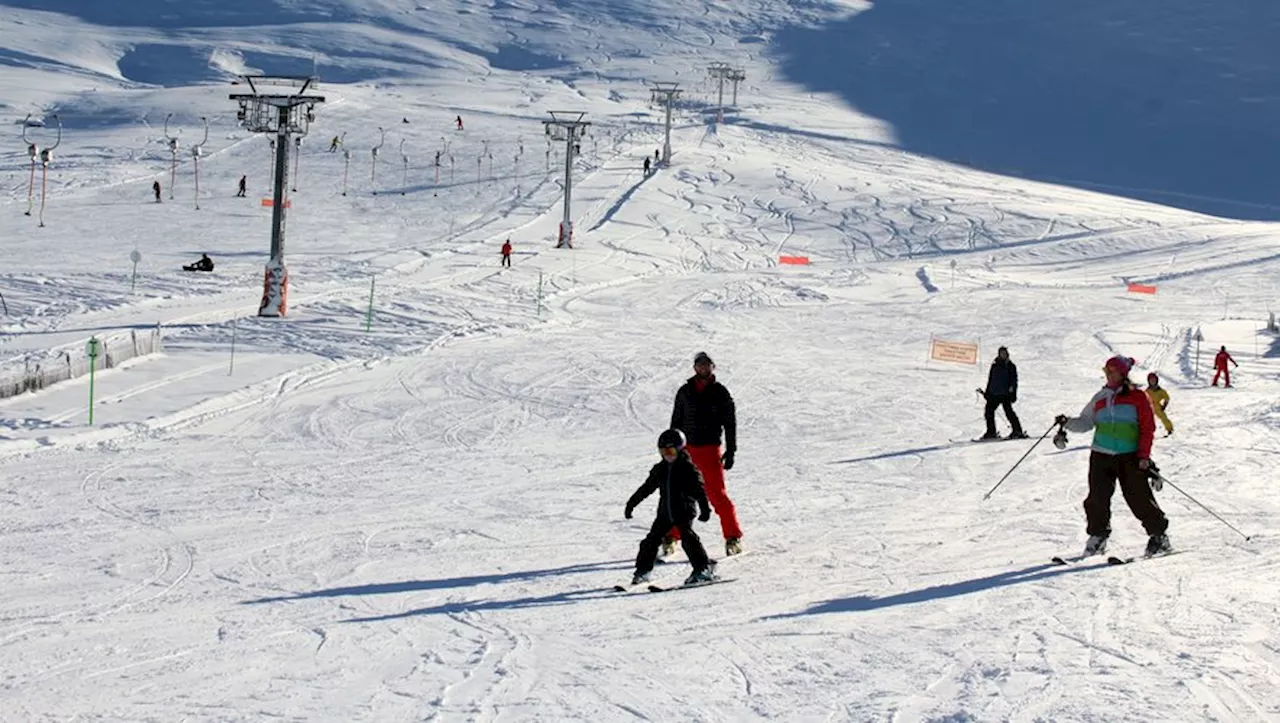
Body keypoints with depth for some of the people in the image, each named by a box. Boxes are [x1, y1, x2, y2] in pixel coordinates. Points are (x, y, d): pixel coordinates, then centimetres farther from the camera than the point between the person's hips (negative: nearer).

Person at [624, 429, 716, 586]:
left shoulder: (688, 467, -7)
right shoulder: (660, 469, 10)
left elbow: (699, 488, -13)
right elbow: (646, 488, 19)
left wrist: (704, 508, -24)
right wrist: (631, 504, 22)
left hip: (684, 510, -6)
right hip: (665, 512, 6)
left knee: (687, 537, -20)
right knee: (652, 539, 3)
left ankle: (704, 569, -14)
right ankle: (642, 571, 15)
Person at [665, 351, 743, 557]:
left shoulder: (720, 393, 3)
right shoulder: (685, 392, 10)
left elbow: (730, 422, 4)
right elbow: (676, 421, 16)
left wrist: (730, 451, -3)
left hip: (710, 450, -3)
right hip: (686, 449, 3)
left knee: (717, 494, -8)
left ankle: (734, 537, 0)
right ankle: (671, 537, 12)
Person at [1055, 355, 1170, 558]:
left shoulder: (1138, 397, 3)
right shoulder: (1100, 398, 15)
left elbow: (1147, 428, 0)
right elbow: (1086, 422, 18)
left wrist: (1144, 456, -8)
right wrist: (1068, 422, -1)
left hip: (1129, 457, -4)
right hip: (1102, 455, 4)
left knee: (1139, 498, -5)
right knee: (1097, 497, -9)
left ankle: (1159, 535, 9)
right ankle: (1098, 536, 3)